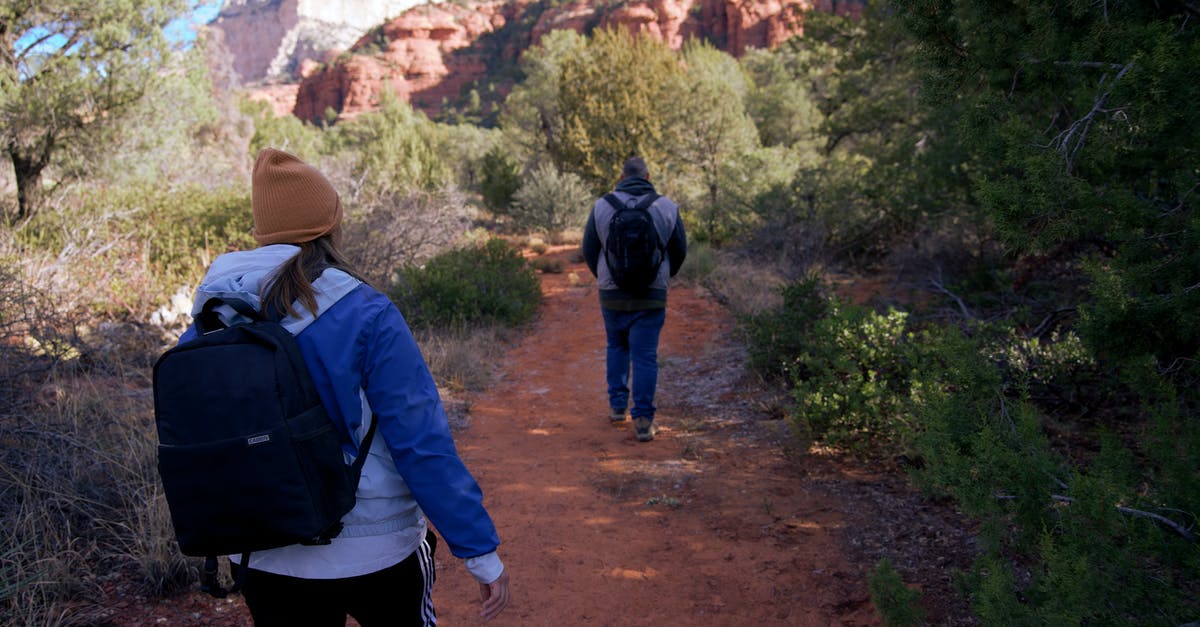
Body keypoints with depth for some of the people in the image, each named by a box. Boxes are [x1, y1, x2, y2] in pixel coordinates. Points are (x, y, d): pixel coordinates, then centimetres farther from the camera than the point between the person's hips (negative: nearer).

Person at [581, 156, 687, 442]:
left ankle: (618, 406, 23)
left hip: (612, 294, 1)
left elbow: (589, 250, 4)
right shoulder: (667, 207, -2)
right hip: (651, 296, -1)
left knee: (616, 347, 21)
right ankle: (643, 422, -1)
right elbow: (679, 251, 6)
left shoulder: (601, 206, -2)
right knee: (645, 355, 0)